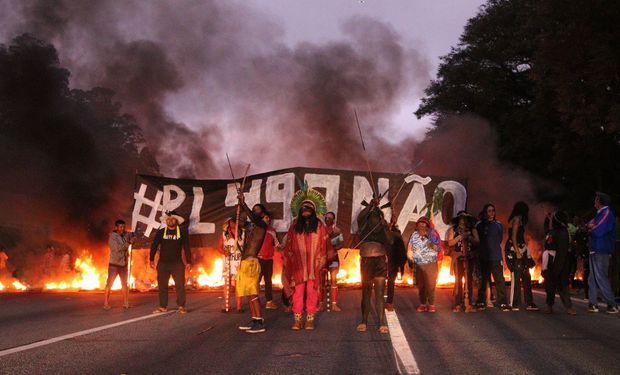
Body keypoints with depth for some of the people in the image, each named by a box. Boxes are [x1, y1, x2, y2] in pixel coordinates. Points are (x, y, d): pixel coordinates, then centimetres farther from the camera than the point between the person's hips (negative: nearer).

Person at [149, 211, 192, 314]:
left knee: (180, 285, -6)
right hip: (163, 263, 2)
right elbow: (154, 246, 9)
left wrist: (188, 262, -2)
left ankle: (181, 307, -1)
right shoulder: (160, 232, 8)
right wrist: (151, 259, 2)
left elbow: (187, 248, 3)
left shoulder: (183, 232, 4)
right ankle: (163, 307, 10)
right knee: (162, 286, 3)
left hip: (177, 264, -2)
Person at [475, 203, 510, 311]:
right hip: (484, 258, -1)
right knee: (483, 280, 6)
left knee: (500, 280, -7)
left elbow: (500, 240, 17)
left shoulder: (498, 225, 9)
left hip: (496, 257, 1)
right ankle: (481, 302, 15)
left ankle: (502, 303, -7)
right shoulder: (479, 225, 4)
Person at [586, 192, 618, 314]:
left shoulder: (606, 213, -12)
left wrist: (590, 228, -2)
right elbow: (590, 227, 18)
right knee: (592, 279, 10)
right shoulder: (601, 214, 18)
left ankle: (612, 305, -5)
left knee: (601, 278, -9)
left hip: (601, 252, -10)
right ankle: (593, 304, 13)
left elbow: (598, 232, -20)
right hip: (595, 250, 10)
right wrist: (591, 227, -3)